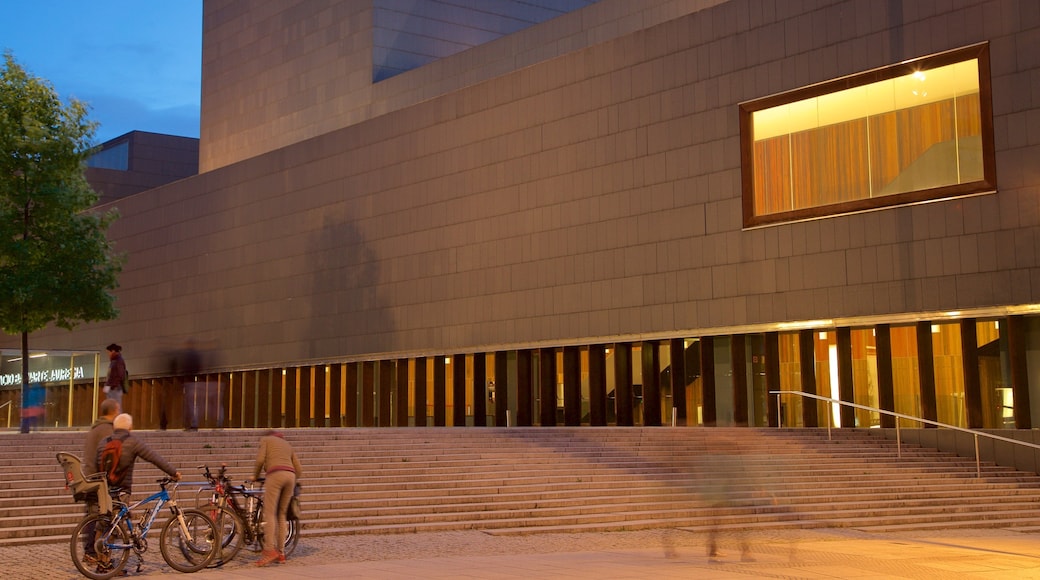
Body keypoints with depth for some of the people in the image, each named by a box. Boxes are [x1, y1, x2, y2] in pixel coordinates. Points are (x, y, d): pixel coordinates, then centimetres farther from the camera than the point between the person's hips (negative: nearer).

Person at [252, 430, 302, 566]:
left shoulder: (265, 439, 19)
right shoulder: (287, 445, 32)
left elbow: (260, 459, 2)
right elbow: (299, 470, 24)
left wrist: (255, 475, 17)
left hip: (275, 474, -5)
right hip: (290, 476, 5)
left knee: (269, 513, -9)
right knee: (282, 515, 10)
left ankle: (269, 550, -22)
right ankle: (281, 552, 4)